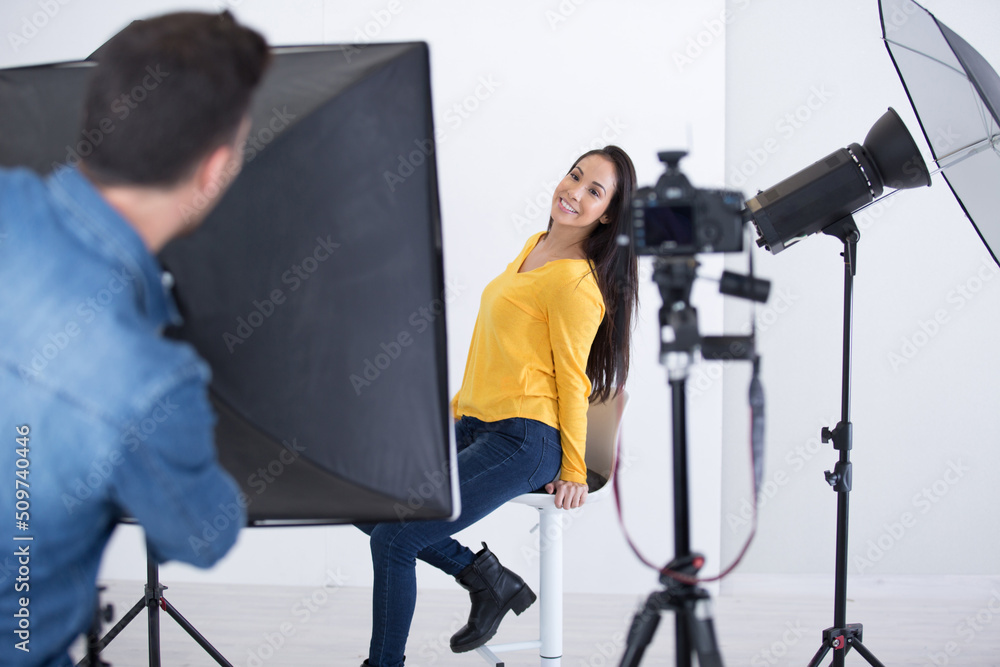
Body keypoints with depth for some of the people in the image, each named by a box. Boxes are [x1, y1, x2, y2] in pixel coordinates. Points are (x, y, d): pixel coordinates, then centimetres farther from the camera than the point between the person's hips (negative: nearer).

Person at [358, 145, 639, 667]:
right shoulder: (535, 247, 13)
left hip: (522, 445, -10)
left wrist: (573, 473, -7)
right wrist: (458, 407, 23)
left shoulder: (576, 282, -15)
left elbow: (572, 380, -12)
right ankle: (485, 579, 10)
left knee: (394, 537, -14)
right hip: (473, 427, 10)